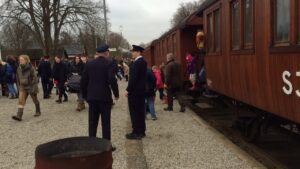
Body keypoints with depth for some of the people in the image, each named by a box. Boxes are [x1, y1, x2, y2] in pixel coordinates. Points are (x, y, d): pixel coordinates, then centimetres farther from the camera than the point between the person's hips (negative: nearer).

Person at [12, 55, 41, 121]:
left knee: (35, 100, 13)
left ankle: (38, 112, 34)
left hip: (31, 87, -4)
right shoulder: (19, 69, 1)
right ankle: (19, 116, -15)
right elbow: (18, 78, 13)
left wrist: (33, 88, -16)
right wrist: (19, 86, 12)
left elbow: (35, 78, -13)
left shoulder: (31, 68, -15)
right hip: (23, 87, 4)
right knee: (21, 101, -10)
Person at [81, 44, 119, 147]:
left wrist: (85, 95, 16)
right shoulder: (108, 63, -7)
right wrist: (116, 93, -6)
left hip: (92, 97, 4)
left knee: (92, 122, 10)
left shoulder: (89, 64, 7)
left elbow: (83, 81, 8)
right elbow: (112, 80, -18)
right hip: (104, 96, -4)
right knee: (105, 122, 3)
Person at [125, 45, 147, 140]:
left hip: (135, 91, -10)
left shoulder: (137, 63, -18)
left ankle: (136, 133, 4)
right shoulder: (143, 61, 12)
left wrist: (128, 90, -16)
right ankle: (141, 131, 21)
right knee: (140, 111, 14)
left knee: (134, 112, -2)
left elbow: (133, 78, -21)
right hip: (141, 90, 10)